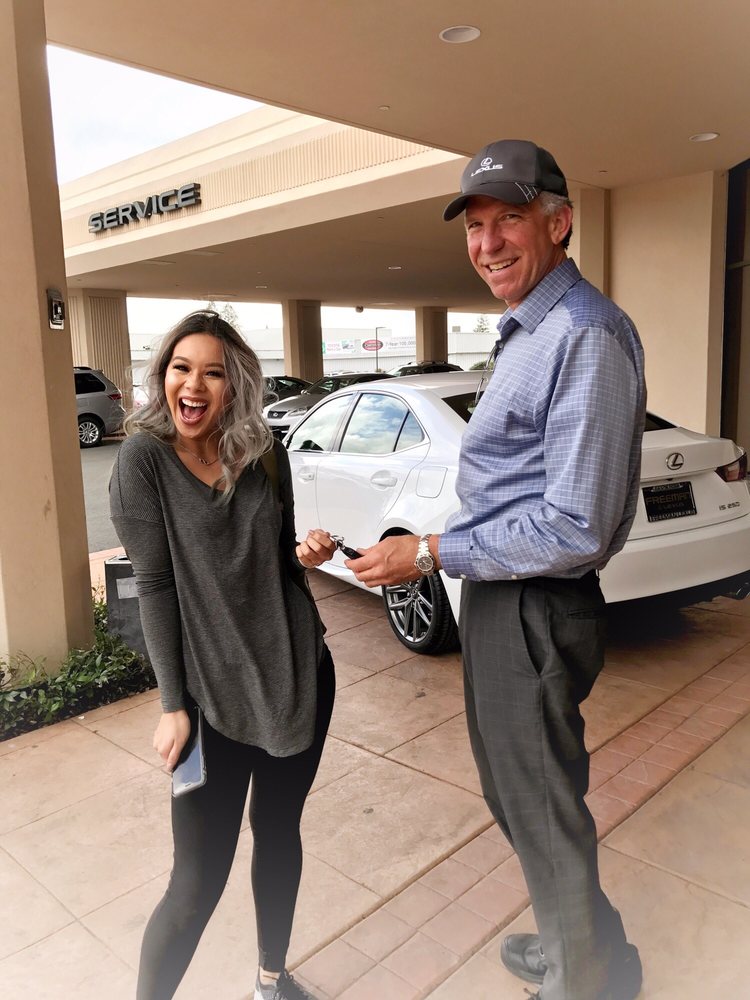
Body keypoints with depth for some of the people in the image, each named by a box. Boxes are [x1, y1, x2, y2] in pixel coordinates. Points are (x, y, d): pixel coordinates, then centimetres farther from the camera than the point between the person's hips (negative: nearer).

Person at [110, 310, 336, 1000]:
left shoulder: (267, 456, 1)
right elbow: (155, 587, -10)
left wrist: (305, 554, -10)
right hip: (213, 694, -4)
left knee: (279, 832, 19)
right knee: (199, 880, 0)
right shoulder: (144, 458, -9)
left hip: (300, 673, 4)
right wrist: (173, 704, -10)